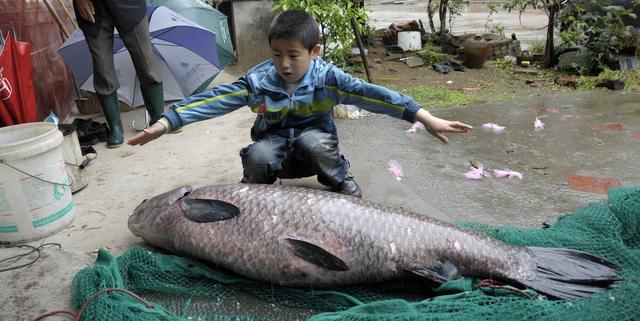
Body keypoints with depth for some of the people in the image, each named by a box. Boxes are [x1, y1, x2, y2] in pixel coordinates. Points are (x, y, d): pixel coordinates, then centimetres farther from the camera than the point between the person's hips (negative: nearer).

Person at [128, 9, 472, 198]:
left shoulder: (326, 77, -20)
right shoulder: (258, 80, -16)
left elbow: (369, 94, -31)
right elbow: (214, 100, -20)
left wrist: (424, 116, -40)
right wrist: (165, 123, -28)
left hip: (313, 150, -1)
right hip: (276, 150, 1)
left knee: (314, 140, -35)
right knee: (258, 155, -32)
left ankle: (345, 186, -7)